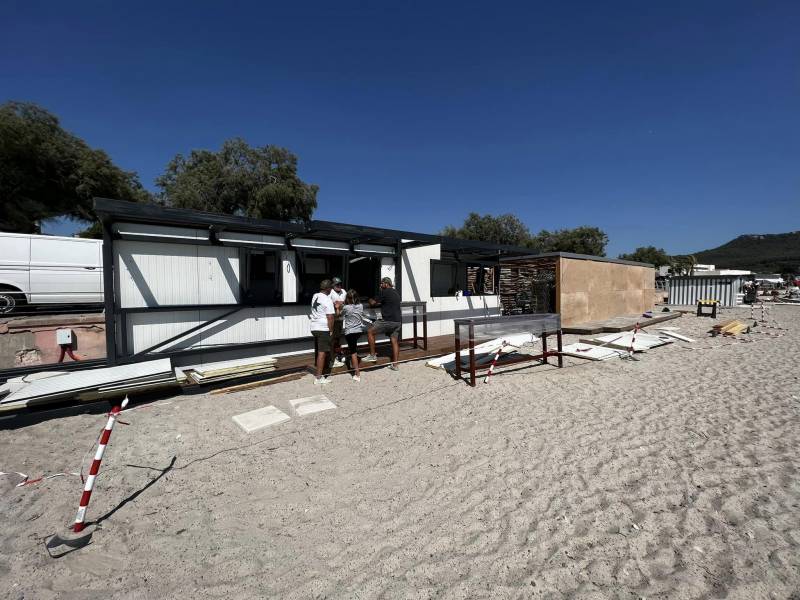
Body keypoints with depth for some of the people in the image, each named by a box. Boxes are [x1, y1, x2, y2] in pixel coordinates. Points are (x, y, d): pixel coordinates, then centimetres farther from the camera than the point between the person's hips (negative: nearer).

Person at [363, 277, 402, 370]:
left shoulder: (384, 292, -6)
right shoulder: (396, 293, 19)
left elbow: (373, 303, -3)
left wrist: (370, 300, 18)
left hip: (388, 320, -8)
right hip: (398, 321, 8)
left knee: (370, 332, 2)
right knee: (395, 341, 10)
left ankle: (372, 355, 3)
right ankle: (394, 364, 11)